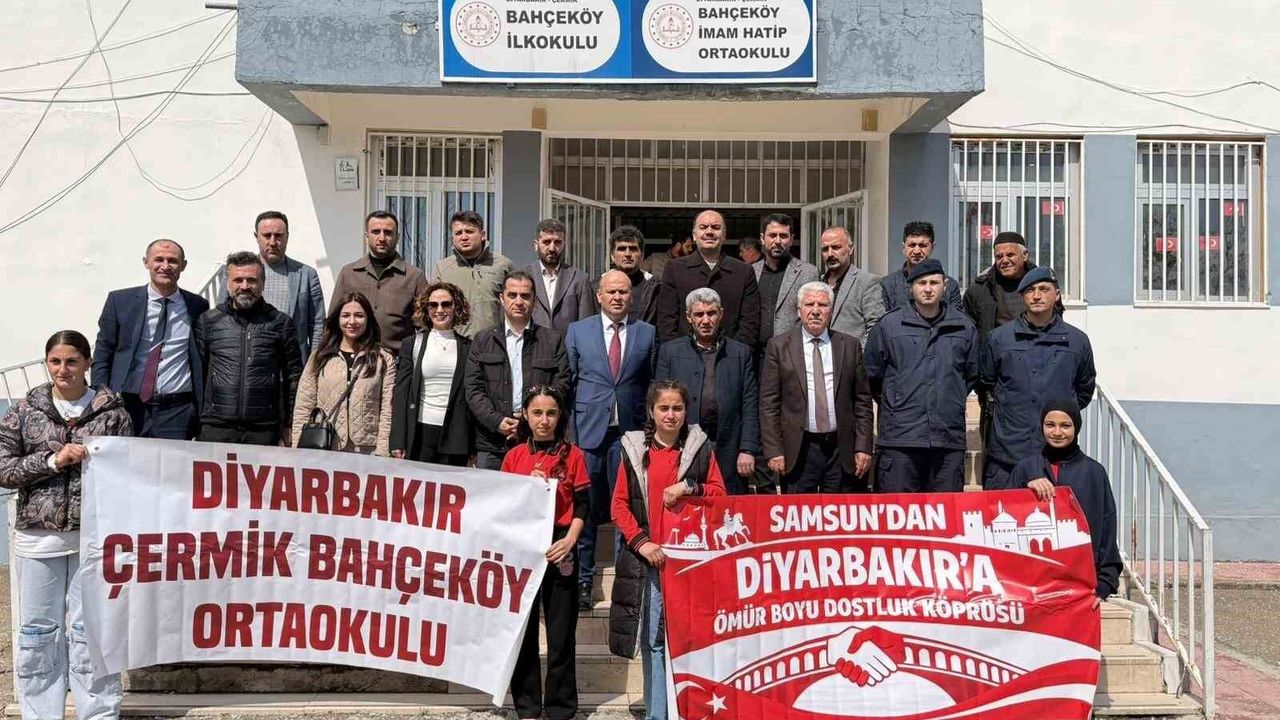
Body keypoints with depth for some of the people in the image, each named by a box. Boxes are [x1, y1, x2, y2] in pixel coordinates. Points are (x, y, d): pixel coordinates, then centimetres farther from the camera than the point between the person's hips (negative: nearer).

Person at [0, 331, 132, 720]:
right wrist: (53, 460, -12)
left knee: (90, 629, 1)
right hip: (37, 535, 2)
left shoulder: (113, 411, 2)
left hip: (94, 535, -2)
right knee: (39, 630, 9)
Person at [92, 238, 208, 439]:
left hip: (178, 411, 0)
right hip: (128, 408, 0)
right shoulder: (120, 301, 5)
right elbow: (101, 356, 7)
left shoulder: (197, 307, 6)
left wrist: (203, 413, 6)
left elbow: (204, 362, 11)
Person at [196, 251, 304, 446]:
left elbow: (293, 376, 9)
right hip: (216, 429, 1)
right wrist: (194, 419, 7)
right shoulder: (208, 321, 9)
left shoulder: (280, 323, 7)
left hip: (264, 430, -1)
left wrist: (290, 424, 6)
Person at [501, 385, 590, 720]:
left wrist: (569, 540, -13)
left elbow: (582, 505, 0)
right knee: (523, 629, 7)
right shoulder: (514, 456, 6)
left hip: (559, 548, -2)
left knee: (561, 631, 2)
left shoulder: (572, 455, 2)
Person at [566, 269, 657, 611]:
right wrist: (566, 428, 3)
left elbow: (652, 384, 9)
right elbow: (567, 380, 8)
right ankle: (582, 579, 13)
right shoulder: (578, 331, 7)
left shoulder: (647, 333, 8)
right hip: (588, 429, 0)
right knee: (585, 508, 3)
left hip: (631, 432, 0)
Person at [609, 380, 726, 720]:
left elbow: (720, 495, 6)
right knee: (654, 640, 4)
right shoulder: (634, 449, 6)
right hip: (648, 556, 0)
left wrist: (689, 487, -11)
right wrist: (641, 542, -8)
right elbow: (619, 505, 4)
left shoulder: (700, 447, 7)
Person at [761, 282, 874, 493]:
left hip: (842, 449, 2)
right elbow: (768, 403, 0)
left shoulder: (850, 346, 8)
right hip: (799, 451, -1)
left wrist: (863, 447, 1)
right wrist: (773, 451, -6)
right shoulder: (779, 346, 3)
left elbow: (862, 401, 8)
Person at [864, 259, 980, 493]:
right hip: (899, 438, -2)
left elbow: (972, 374, 21)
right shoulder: (889, 325, 3)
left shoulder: (963, 327, 9)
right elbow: (871, 373, 11)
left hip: (949, 438, 2)